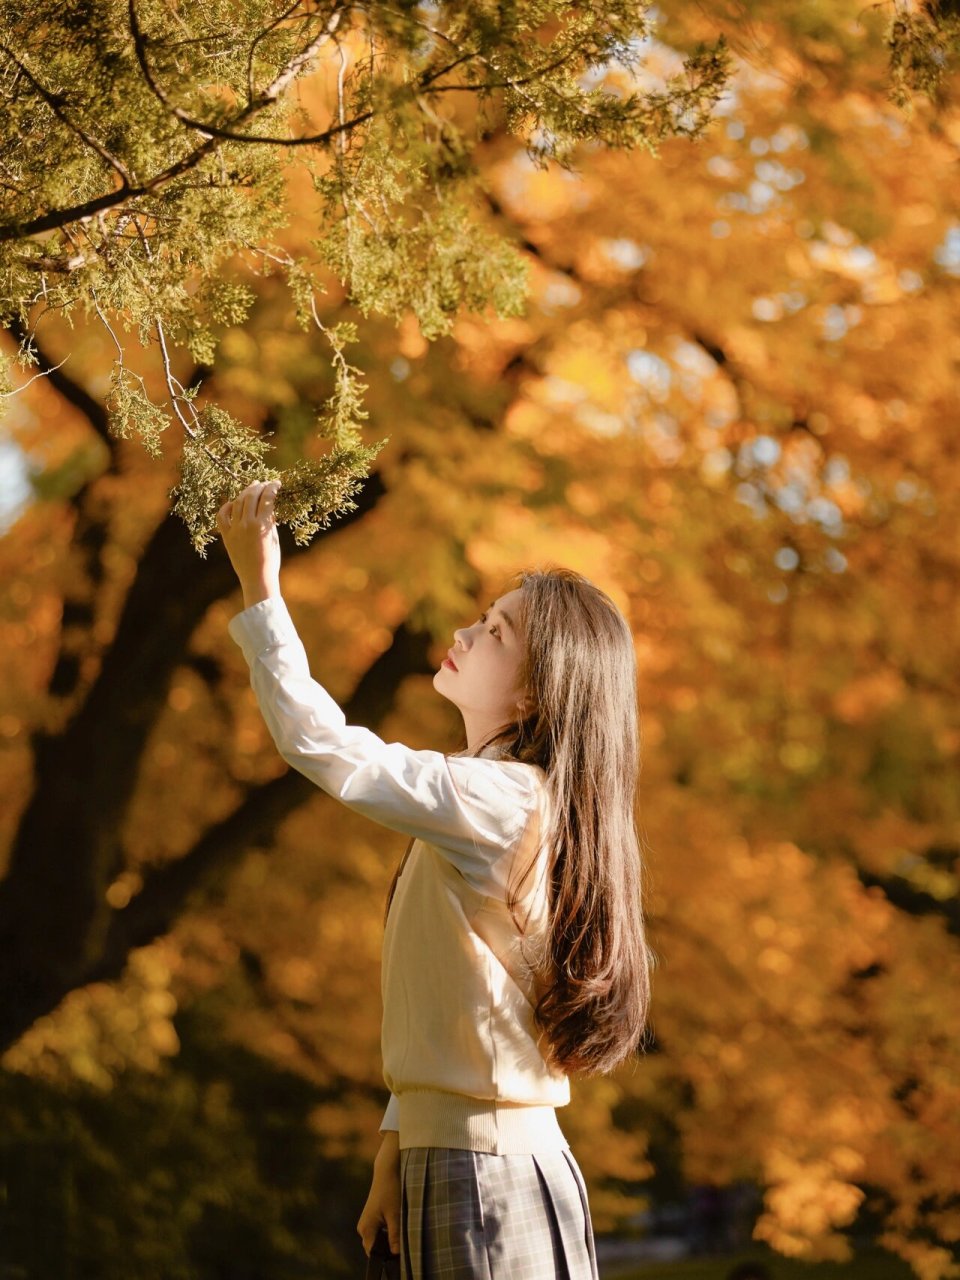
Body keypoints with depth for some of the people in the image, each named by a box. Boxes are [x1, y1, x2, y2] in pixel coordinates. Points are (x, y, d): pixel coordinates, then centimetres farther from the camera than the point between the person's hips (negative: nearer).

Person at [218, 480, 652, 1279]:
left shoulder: (499, 801, -16)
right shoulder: (520, 806, 15)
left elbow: (320, 744, -21)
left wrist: (259, 590, -14)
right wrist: (396, 1153, 15)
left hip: (490, 1175, -9)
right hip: (451, 1157, 9)